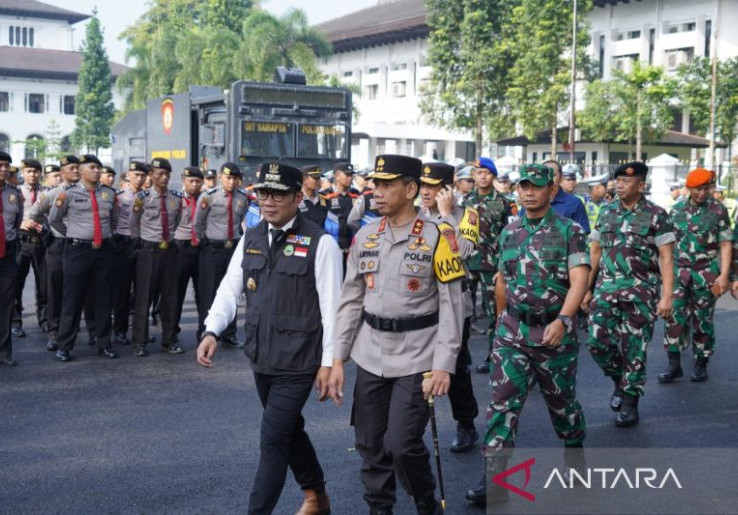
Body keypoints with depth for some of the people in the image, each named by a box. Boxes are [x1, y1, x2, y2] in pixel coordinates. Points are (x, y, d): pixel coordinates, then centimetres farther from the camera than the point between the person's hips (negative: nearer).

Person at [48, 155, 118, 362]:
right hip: (77, 249, -3)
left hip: (103, 249, 3)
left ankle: (104, 344, 19)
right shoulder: (69, 193, -2)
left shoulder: (109, 193, 7)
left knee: (103, 298, 9)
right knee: (72, 298, 0)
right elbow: (53, 221, 8)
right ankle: (64, 346, 9)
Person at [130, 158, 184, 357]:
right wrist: (138, 242, 11)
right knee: (144, 297, 0)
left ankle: (169, 341, 19)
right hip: (148, 250, -4)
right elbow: (134, 223, 5)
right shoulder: (142, 197, -8)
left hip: (169, 249, 4)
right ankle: (140, 343, 9)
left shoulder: (176, 198, 3)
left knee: (170, 296, 9)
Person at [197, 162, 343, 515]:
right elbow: (230, 288, 6)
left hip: (299, 362, -6)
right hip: (261, 357, 7)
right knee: (289, 431, 21)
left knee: (273, 440, -6)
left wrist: (328, 363, -12)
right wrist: (212, 331, -9)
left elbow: (331, 307, -11)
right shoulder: (250, 239, 6)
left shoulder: (320, 243, -12)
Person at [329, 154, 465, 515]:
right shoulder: (366, 236, 5)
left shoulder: (437, 236, -8)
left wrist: (444, 364, -15)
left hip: (417, 357, -4)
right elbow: (351, 300, 8)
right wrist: (337, 359, 4)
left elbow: (452, 306, -8)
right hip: (370, 356, 5)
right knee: (370, 443, 9)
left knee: (402, 444, -7)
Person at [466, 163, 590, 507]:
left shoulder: (570, 231, -6)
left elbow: (579, 280, -17)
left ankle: (574, 445, 42)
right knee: (503, 401, -4)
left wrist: (562, 320, -32)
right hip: (512, 330, 3)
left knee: (561, 398, 14)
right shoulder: (509, 232, 7)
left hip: (554, 330, -3)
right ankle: (495, 475, -2)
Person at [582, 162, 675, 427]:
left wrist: (667, 296, -14)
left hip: (640, 293, -4)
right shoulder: (606, 213, 9)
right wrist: (587, 289, 11)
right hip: (606, 290, 4)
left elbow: (666, 258, -7)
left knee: (633, 350, 1)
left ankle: (629, 403, 15)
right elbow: (595, 253, 14)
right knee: (598, 342, -1)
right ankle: (620, 380, 27)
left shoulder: (656, 216, -4)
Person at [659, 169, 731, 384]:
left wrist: (724, 274, -12)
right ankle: (674, 365, 2)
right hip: (679, 273, 2)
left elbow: (725, 243, -3)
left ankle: (701, 365, 18)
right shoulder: (676, 209, 7)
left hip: (706, 274, -2)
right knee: (674, 317, -4)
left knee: (703, 321, 6)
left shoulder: (718, 210, -1)